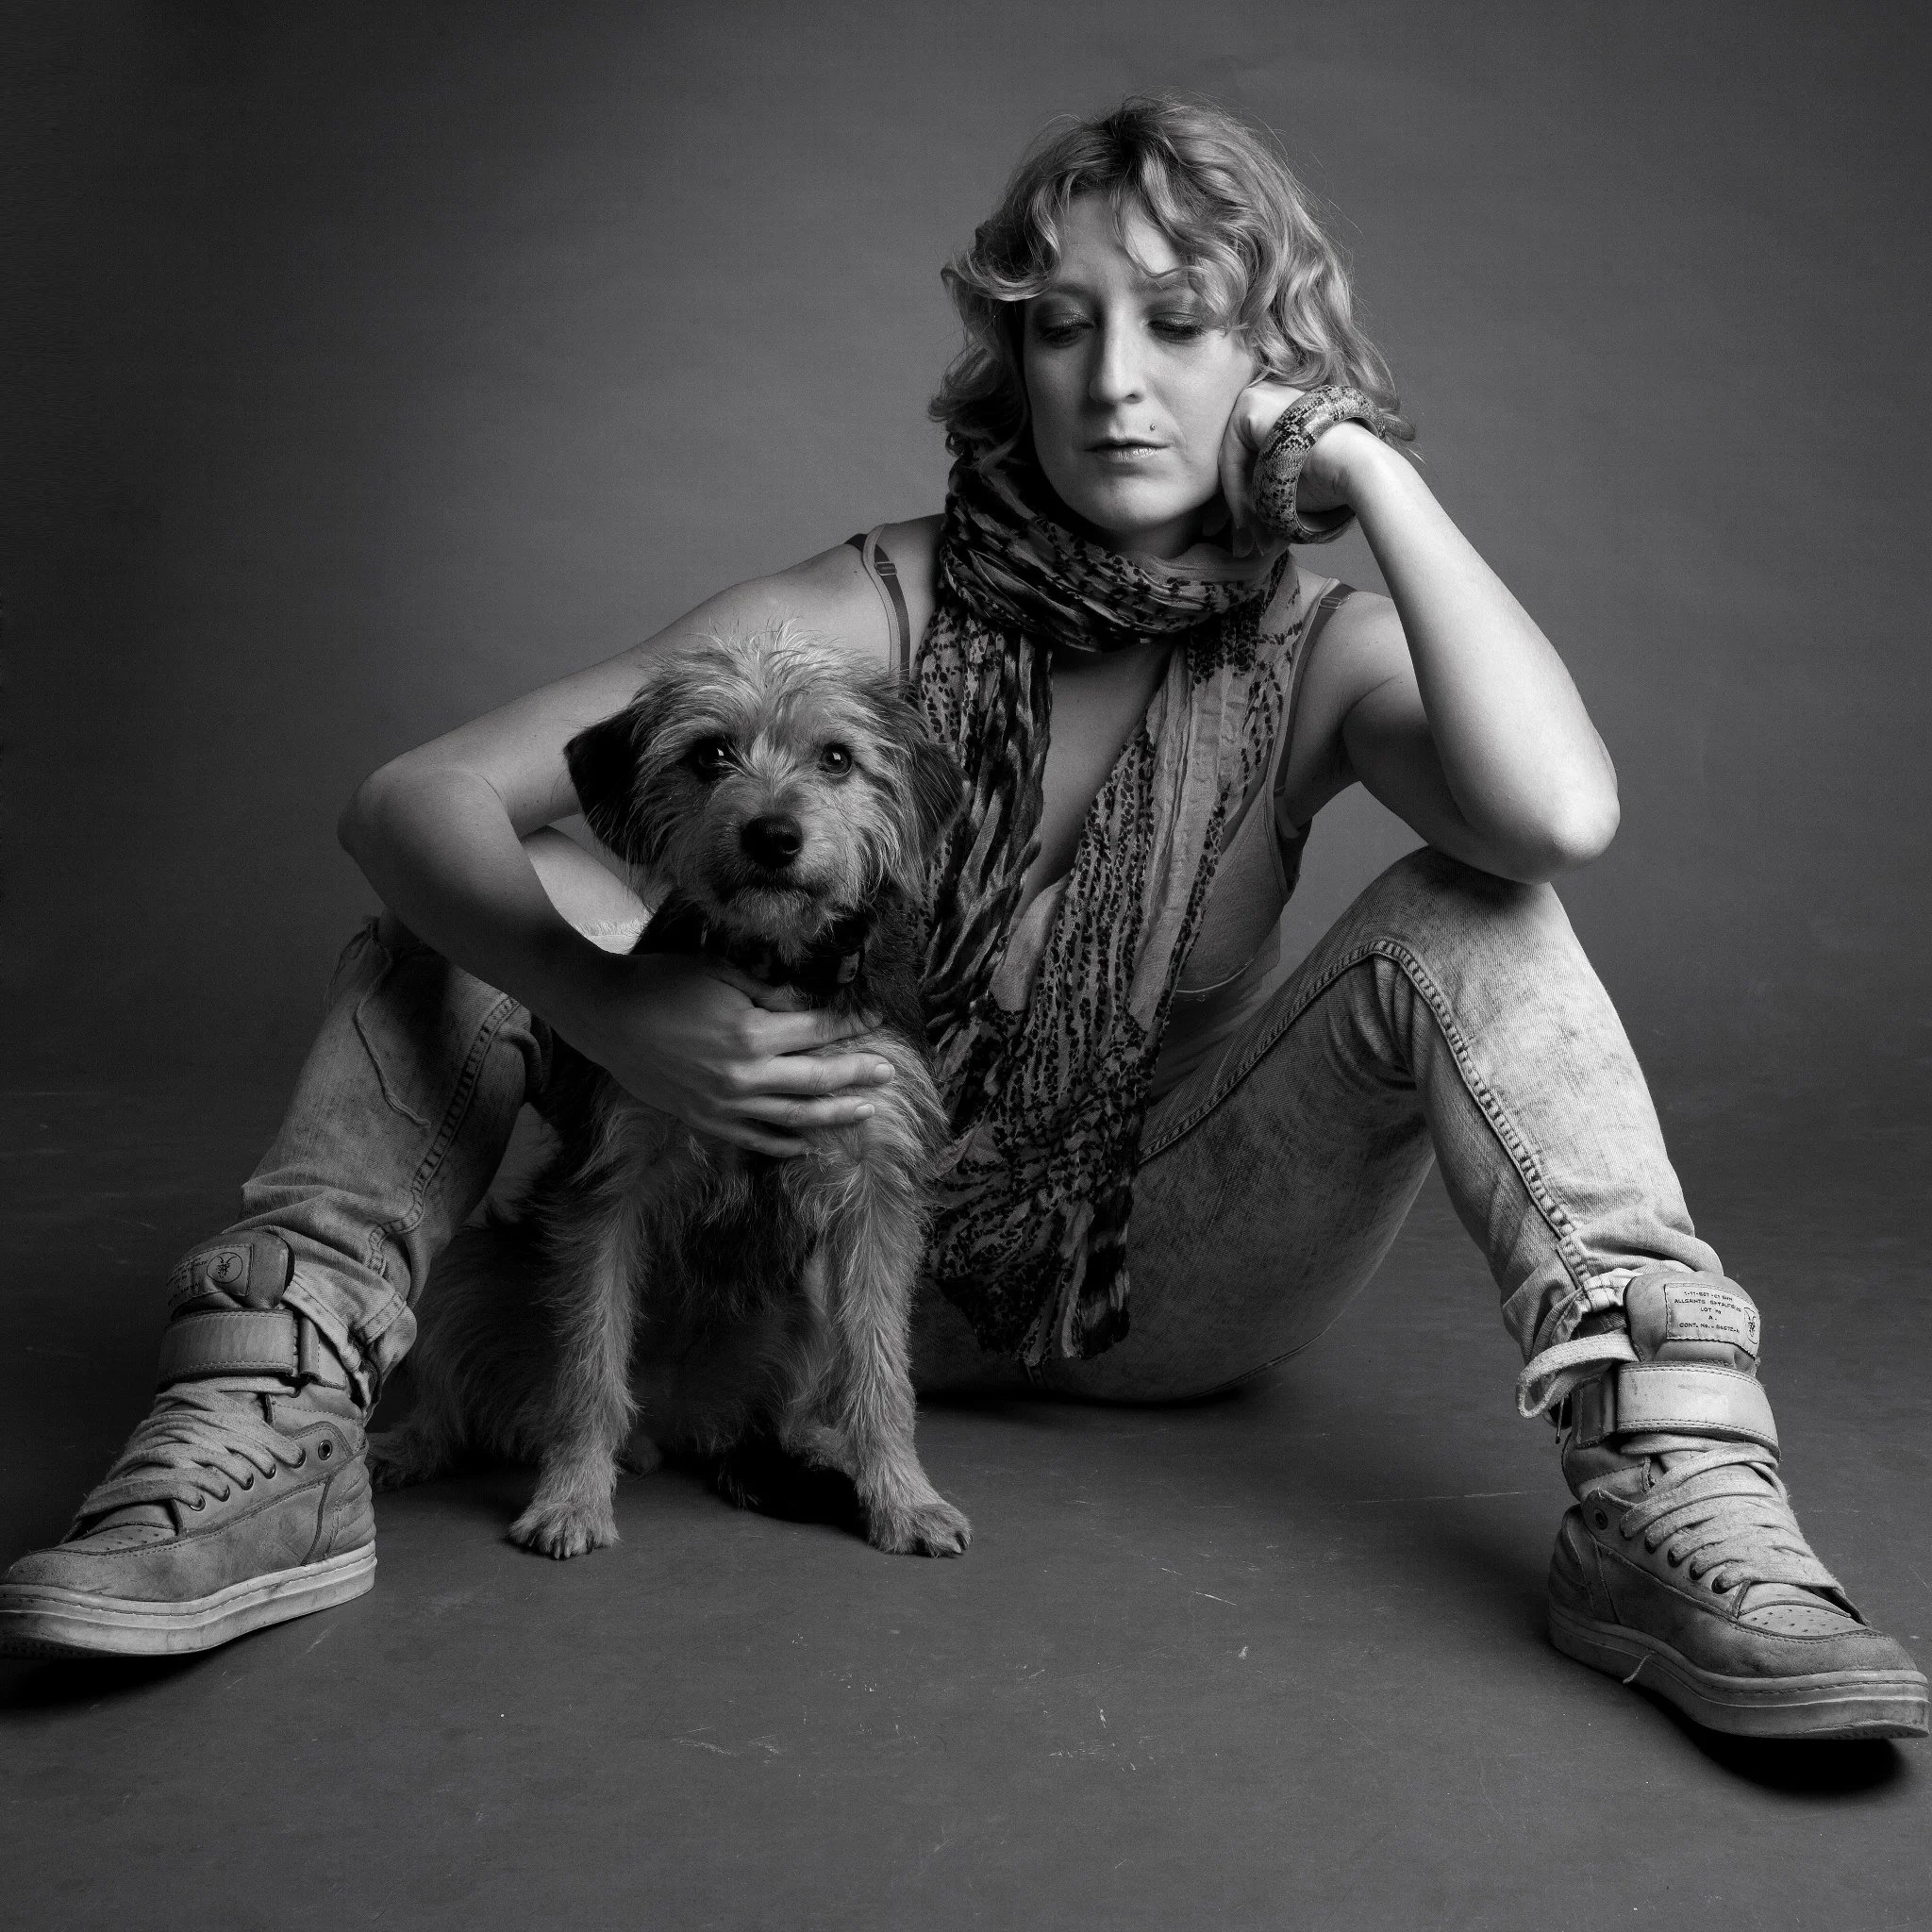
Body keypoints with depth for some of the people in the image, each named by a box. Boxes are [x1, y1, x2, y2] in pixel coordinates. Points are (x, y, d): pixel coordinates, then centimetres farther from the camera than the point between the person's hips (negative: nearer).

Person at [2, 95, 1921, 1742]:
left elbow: (1559, 815, -36)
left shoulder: (1316, 655, -10)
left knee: (1464, 918, -24)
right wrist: (610, 1011, -38)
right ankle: (261, 1445, -24)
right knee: (488, 889, -14)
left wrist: (1375, 472, -25)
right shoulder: (883, 609, -12)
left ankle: (1669, 1506, -28)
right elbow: (411, 798, -18)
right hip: (859, 1240, 1)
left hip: (1173, 1278, 0)